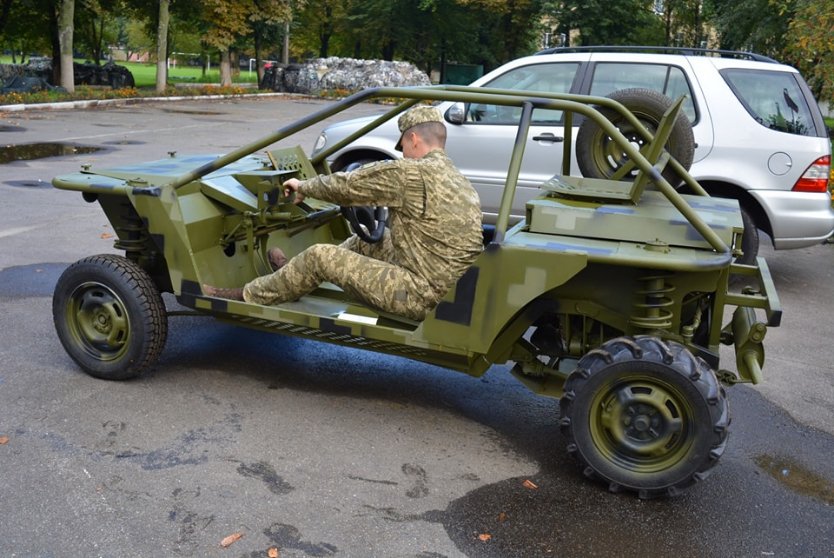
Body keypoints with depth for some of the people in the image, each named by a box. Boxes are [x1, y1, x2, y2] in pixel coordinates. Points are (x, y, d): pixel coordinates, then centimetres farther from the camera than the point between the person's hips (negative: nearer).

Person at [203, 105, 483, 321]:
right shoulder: (463, 183, 11)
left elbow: (346, 186, -7)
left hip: (419, 295, -9)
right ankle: (298, 274, 37)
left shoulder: (411, 173, -16)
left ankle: (248, 297, 17)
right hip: (447, 285, 9)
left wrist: (303, 187, 11)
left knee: (319, 256, -1)